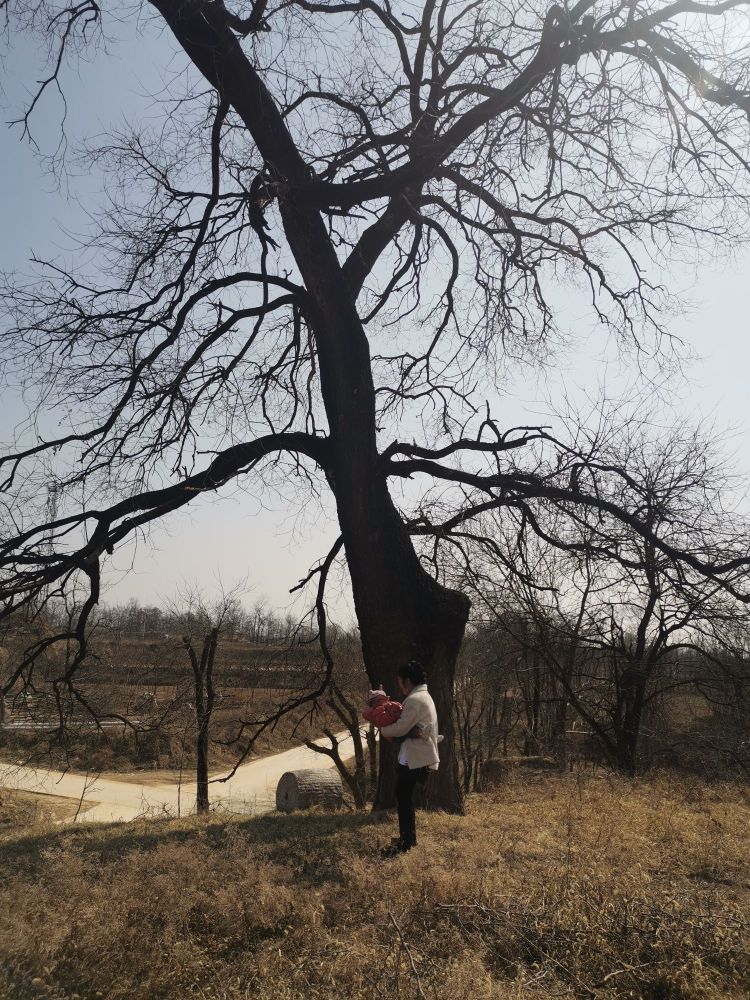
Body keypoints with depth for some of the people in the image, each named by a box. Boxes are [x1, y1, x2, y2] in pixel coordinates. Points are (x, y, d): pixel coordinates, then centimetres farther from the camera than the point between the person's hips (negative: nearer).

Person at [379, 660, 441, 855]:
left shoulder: (414, 699, -19)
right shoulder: (424, 696, 14)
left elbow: (400, 728, -18)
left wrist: (382, 729, -1)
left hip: (414, 759, -10)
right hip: (419, 756, 10)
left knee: (403, 798, -1)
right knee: (405, 797, 18)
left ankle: (406, 842, 7)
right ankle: (409, 837, 28)